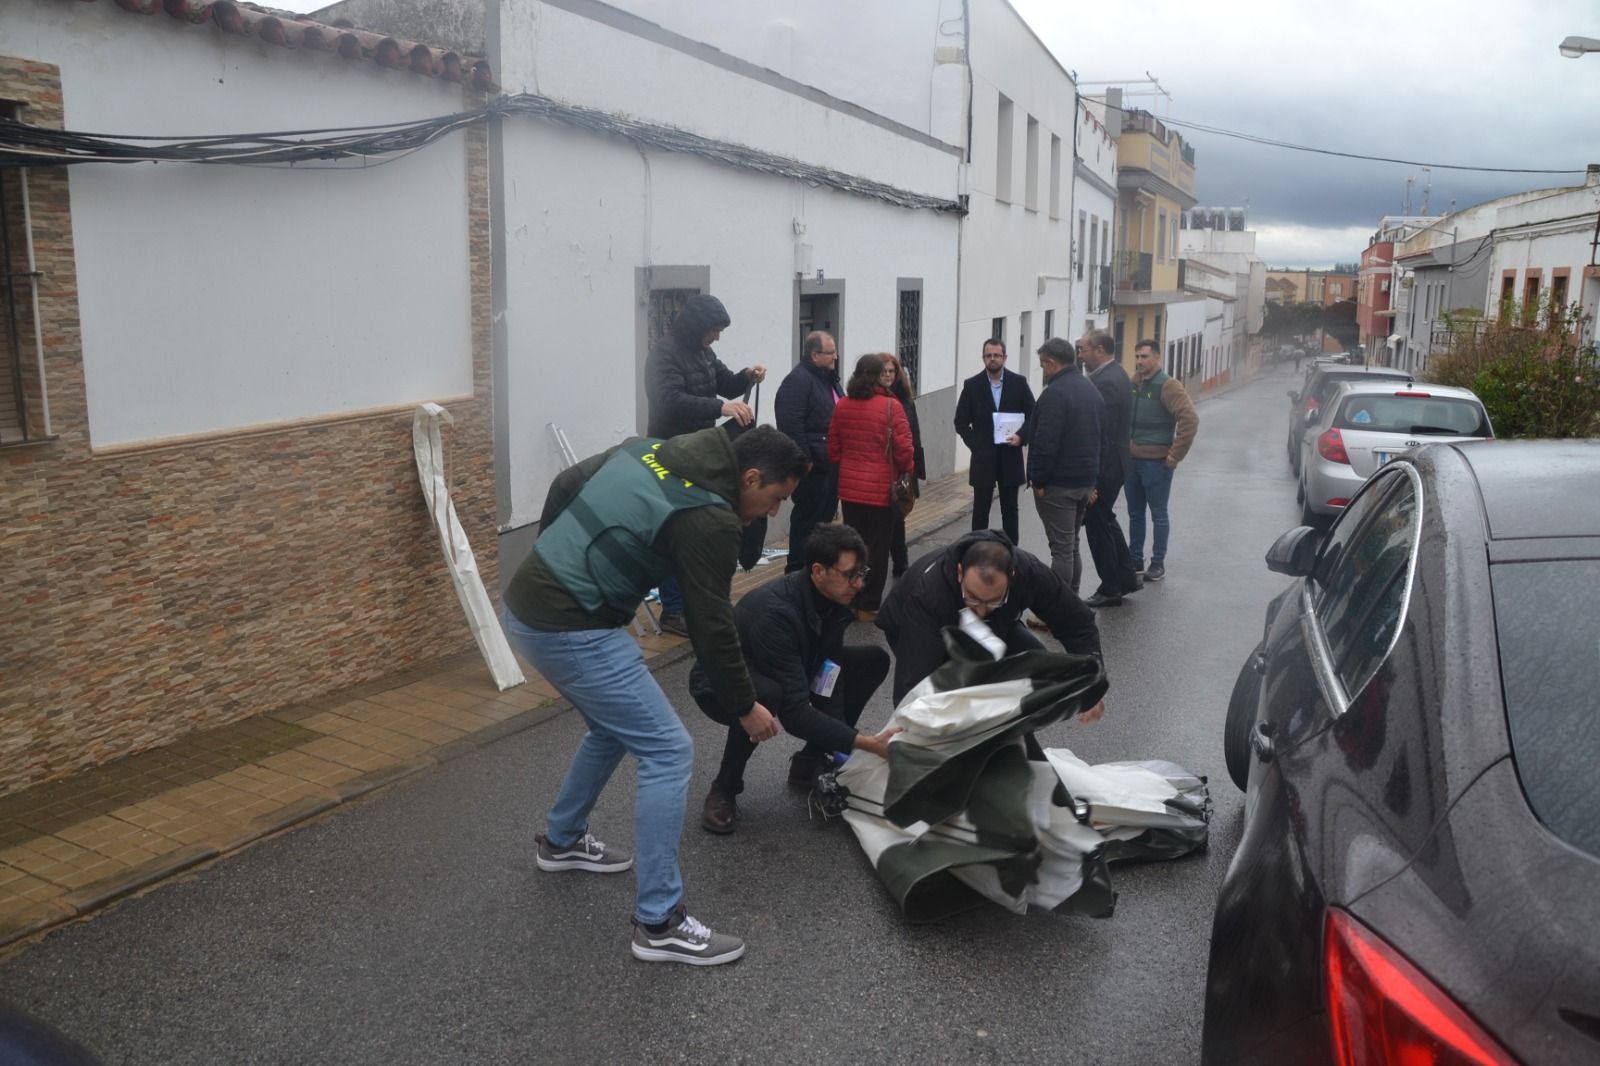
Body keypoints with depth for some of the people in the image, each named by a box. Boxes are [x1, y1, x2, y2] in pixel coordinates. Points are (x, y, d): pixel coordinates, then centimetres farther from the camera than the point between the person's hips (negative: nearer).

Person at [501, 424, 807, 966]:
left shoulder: (653, 448, 11)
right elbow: (711, 626, -9)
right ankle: (659, 923, 3)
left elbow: (565, 485, 17)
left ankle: (562, 840, 47)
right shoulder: (709, 519, -14)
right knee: (668, 752, -3)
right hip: (571, 628, -10)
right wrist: (744, 706, 4)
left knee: (615, 726, 29)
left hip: (526, 603, 10)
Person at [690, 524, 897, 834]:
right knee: (766, 694, -43)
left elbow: (827, 671, -11)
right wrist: (867, 743, -40)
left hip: (785, 677, 8)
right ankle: (724, 790, -15)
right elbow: (794, 713, -40)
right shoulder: (776, 613, -38)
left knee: (874, 660, -4)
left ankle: (811, 760, 7)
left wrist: (839, 745, -22)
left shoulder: (832, 598, -15)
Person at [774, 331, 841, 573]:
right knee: (807, 517, -3)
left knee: (826, 515, 16)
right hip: (813, 466, -9)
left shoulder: (829, 379, 16)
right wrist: (804, 460, -23)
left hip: (830, 463, 10)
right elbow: (791, 426, -24)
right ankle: (797, 570, 6)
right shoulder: (798, 380, -15)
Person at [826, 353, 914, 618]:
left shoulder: (842, 406, 2)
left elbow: (833, 448, 8)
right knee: (876, 547, 5)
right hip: (881, 489, -4)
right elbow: (904, 448, -14)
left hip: (849, 487, 5)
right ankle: (868, 606, 9)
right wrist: (906, 471, 6)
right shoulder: (890, 406, -13)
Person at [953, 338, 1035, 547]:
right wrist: (974, 444, -8)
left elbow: (1033, 416, 5)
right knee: (980, 509, 4)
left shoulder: (1019, 383, 1)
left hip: (1010, 456, 1)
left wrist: (1021, 436, -12)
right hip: (983, 457, -1)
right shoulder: (972, 385, 0)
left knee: (1010, 509, 8)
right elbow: (961, 422, 3)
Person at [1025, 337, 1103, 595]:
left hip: (1059, 484, -9)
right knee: (1072, 546, 16)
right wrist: (1093, 478, 19)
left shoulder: (1055, 393, -17)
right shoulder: (1092, 390, 13)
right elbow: (1101, 437, 18)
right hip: (1086, 480, 9)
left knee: (1062, 549, -5)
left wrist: (1038, 481, -13)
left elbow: (1046, 443, -22)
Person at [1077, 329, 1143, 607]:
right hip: (1114, 465, 10)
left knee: (1098, 525, 2)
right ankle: (1127, 577, 29)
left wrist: (1091, 483, -22)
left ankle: (1110, 589, 12)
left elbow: (1101, 435, -24)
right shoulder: (1117, 374, 10)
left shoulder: (1104, 382, -22)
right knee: (1105, 521, 20)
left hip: (1103, 468, -10)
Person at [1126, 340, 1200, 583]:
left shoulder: (1168, 386, -12)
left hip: (1156, 462, -7)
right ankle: (1135, 558, 22)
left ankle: (1158, 563, 11)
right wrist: (1125, 447, 13)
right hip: (1132, 460, 7)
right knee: (1135, 514, 13)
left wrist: (1176, 455, -18)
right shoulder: (1134, 386, 9)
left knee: (1158, 514, 3)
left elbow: (1190, 419, -20)